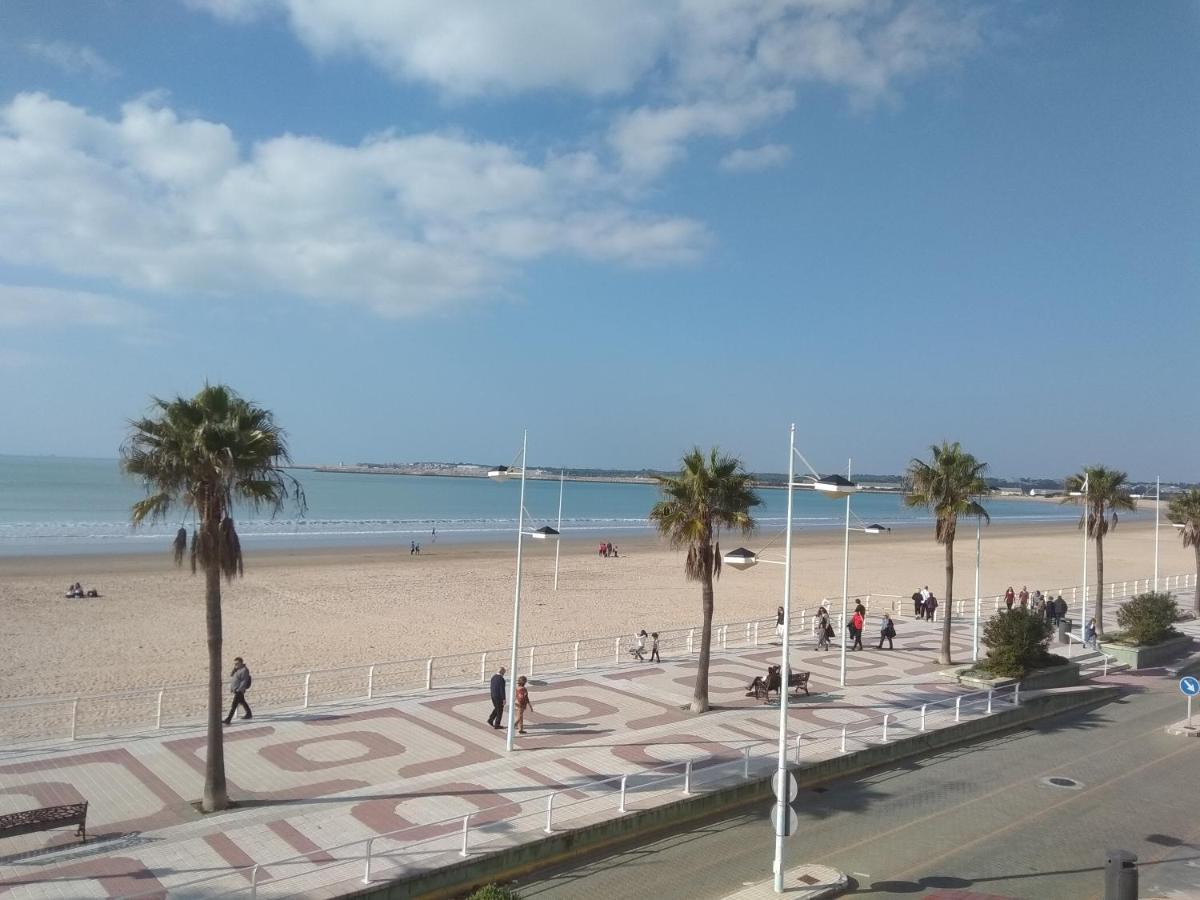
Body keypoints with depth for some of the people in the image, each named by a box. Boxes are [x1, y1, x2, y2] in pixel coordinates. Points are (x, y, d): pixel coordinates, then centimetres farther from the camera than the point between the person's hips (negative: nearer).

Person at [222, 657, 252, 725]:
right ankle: (249, 714, 36)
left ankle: (228, 720, -12)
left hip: (239, 690, -10)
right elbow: (231, 677, 17)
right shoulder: (236, 669, 10)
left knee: (234, 705, -10)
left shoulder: (244, 670, -17)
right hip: (235, 689, 10)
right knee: (242, 702, 22)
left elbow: (244, 681, -20)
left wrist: (239, 689, -23)